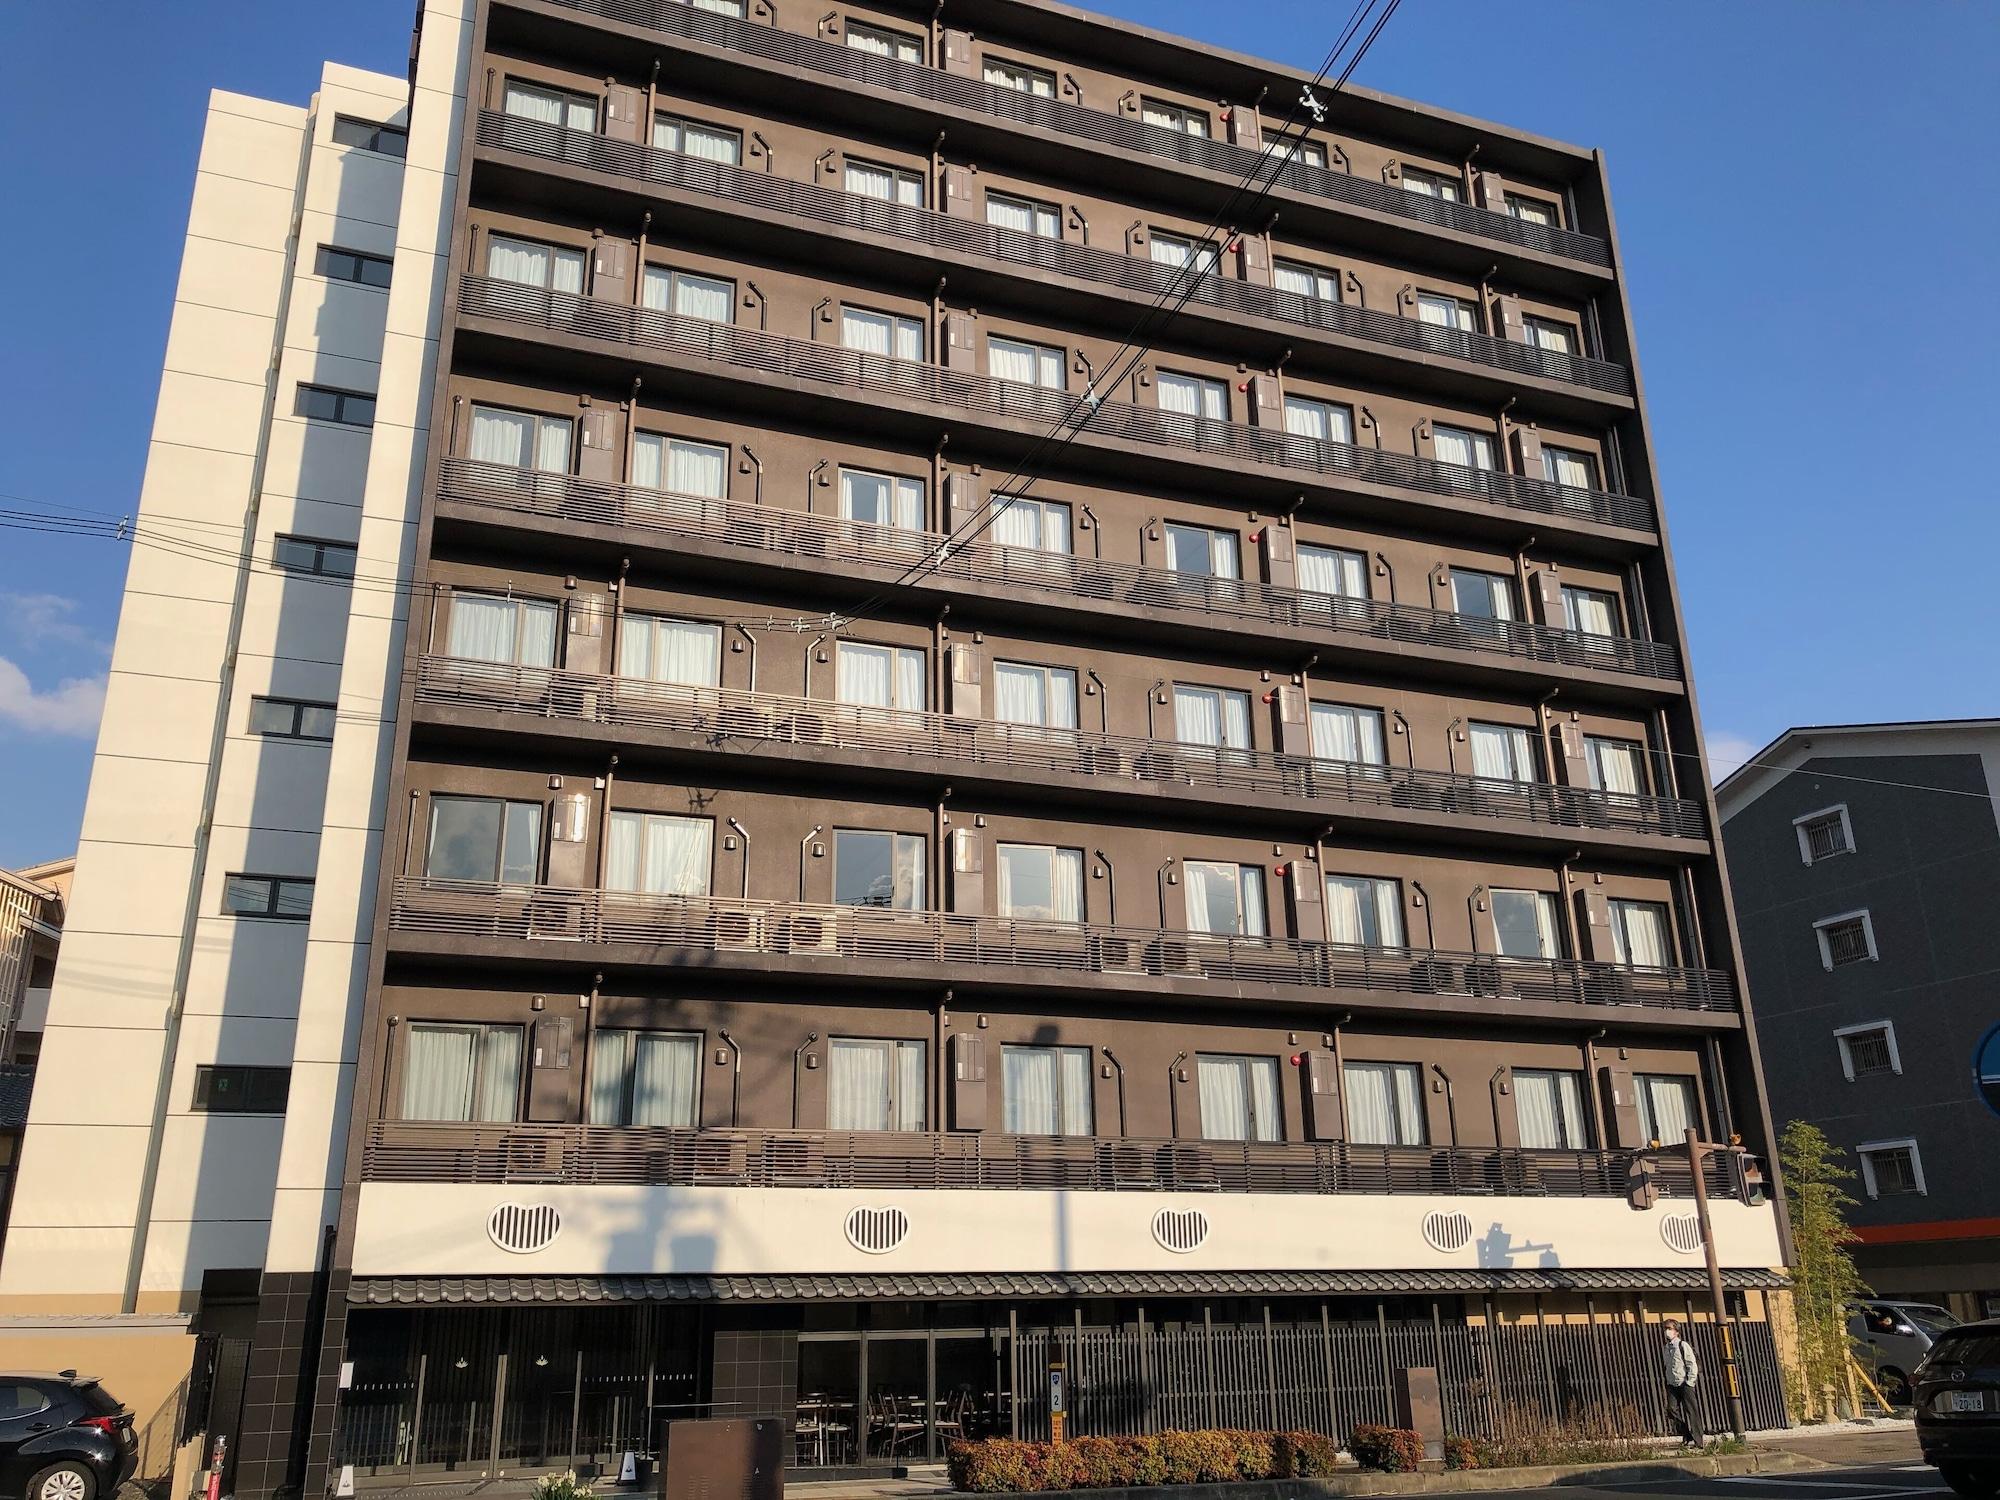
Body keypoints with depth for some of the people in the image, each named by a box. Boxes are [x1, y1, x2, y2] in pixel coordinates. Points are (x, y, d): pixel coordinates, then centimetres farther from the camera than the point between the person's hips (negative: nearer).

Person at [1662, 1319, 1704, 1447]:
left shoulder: (1683, 1345, -6)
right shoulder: (1665, 1348, 13)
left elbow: (1692, 1364, -9)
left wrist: (1690, 1382, -13)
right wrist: (1667, 1382, 11)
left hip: (1685, 1384, -6)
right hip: (1672, 1384, 6)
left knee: (1691, 1411, -1)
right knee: (1674, 1410, -3)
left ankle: (1696, 1440, 5)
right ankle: (1686, 1437, 10)